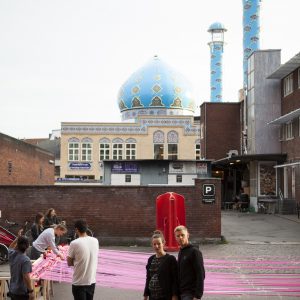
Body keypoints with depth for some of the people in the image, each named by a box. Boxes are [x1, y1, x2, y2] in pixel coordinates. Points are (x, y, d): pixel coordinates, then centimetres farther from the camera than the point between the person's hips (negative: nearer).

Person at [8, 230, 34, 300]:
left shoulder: (11, 254, -2)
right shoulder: (25, 260, -23)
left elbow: (11, 247, 24)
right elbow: (26, 277, -26)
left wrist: (18, 238, 18)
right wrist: (31, 291, -20)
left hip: (12, 291, 7)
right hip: (22, 293, -7)